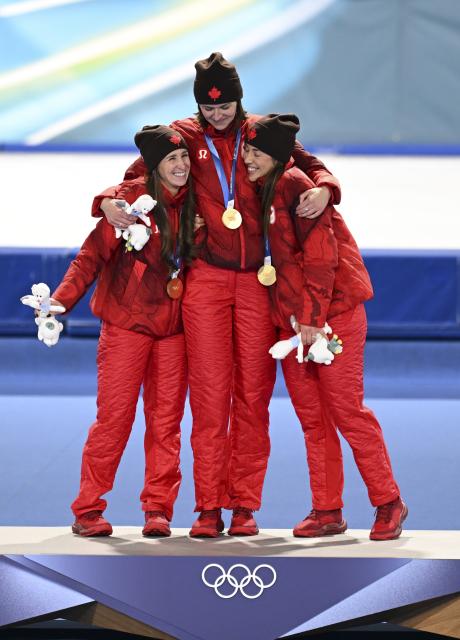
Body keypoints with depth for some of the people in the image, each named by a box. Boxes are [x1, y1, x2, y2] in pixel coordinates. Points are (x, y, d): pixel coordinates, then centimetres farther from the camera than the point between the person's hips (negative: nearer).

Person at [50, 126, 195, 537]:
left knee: (166, 418, 3)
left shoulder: (190, 202, 7)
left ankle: (158, 508, 8)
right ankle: (88, 509, 3)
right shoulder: (132, 198, -7)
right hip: (127, 322, -4)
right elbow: (95, 253, -9)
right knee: (115, 415, -4)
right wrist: (62, 299, -19)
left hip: (172, 325, 4)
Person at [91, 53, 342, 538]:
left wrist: (324, 188, -10)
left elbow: (310, 166, 13)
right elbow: (135, 178, 8)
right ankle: (209, 507, 0)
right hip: (206, 280, -1)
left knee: (253, 393, 1)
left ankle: (245, 505, 6)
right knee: (209, 393, -3)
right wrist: (108, 201, -13)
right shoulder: (184, 137, 6)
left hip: (258, 280, 1)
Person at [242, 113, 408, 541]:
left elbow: (320, 256, -18)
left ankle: (388, 503, 3)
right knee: (311, 416, 7)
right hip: (291, 320, 9)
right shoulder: (266, 191, 14)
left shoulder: (294, 185, -12)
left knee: (346, 410, -6)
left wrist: (312, 318, -20)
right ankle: (327, 511, 12)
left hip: (332, 314, -9)